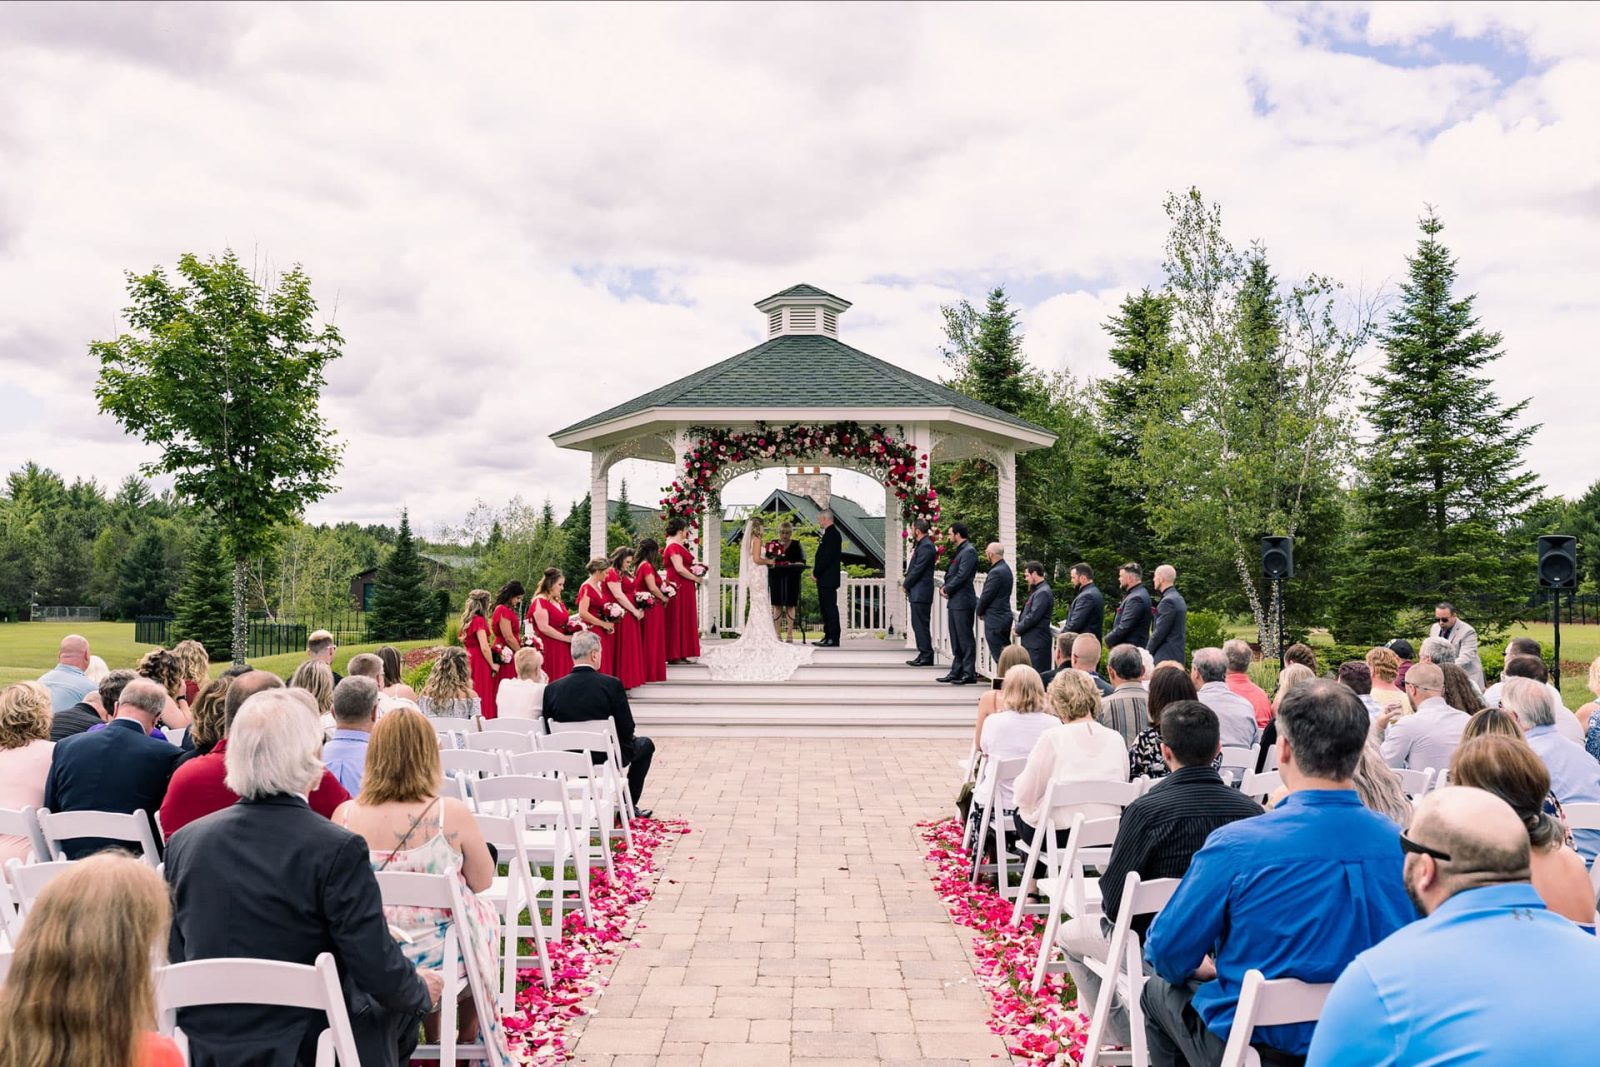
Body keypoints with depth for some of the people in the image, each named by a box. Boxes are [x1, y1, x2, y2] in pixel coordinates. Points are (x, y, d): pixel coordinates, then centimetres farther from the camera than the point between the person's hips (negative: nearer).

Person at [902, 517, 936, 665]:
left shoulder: (926, 546, -16)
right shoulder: (921, 545, 16)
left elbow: (917, 570, -18)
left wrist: (906, 584, -6)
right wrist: (906, 582, 6)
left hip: (921, 593, -10)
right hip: (917, 592, 10)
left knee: (921, 624, -7)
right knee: (918, 624, 13)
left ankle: (926, 656, -4)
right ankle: (924, 655, 18)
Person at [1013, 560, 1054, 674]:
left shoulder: (1043, 593, -15)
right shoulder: (1037, 591, 17)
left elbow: (1033, 617, -20)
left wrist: (1018, 629, -8)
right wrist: (1018, 626, 6)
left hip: (1037, 642, -10)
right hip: (1031, 640, 10)